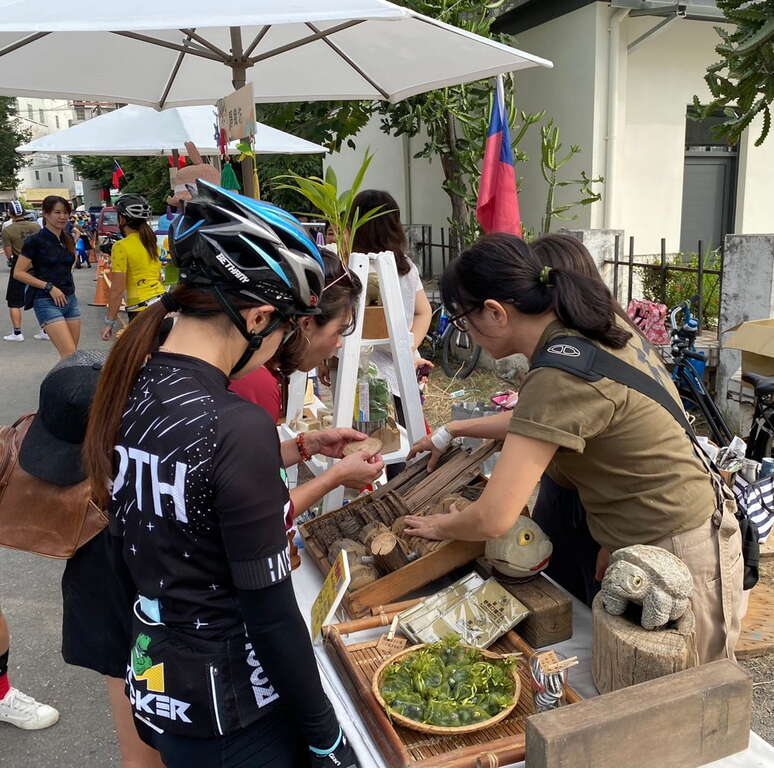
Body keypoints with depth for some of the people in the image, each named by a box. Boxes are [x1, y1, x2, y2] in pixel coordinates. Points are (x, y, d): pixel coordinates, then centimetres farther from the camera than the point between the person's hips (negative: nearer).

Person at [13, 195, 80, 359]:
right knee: (70, 355, -16)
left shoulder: (67, 240, 12)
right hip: (47, 302, -7)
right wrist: (49, 287, -15)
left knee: (71, 354, 5)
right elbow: (18, 273, -10)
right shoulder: (36, 241, -7)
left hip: (70, 299, 7)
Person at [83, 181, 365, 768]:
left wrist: (294, 450, 12)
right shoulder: (238, 424, -28)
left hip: (152, 678, 7)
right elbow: (271, 613, -22)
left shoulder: (129, 386, -5)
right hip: (229, 710, -7)